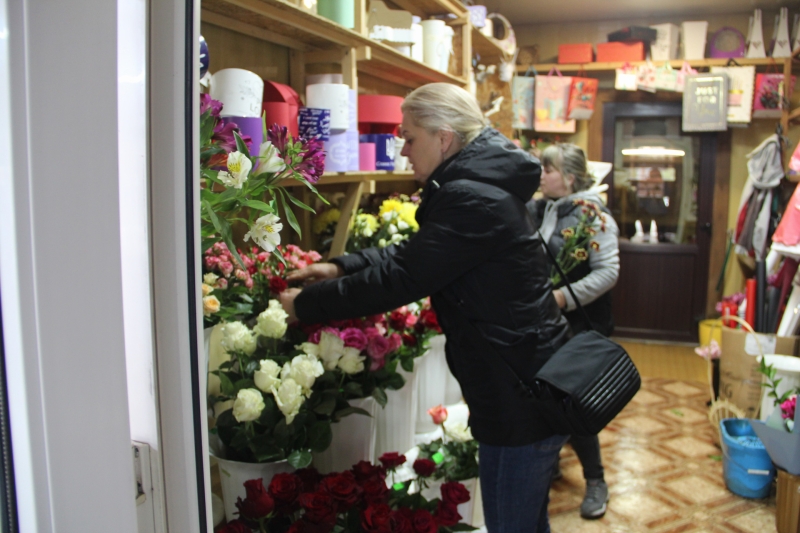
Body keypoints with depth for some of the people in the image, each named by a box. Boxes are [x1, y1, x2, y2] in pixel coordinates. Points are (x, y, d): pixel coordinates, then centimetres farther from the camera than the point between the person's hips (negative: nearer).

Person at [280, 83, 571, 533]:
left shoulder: (473, 200, -22)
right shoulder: (480, 184, 11)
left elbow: (402, 279, -22)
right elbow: (411, 255, 15)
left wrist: (306, 304, -12)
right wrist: (340, 268, 7)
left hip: (522, 398, -10)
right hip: (528, 386, 10)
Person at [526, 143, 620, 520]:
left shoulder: (593, 216, -12)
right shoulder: (537, 210, 6)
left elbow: (608, 271, -18)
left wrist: (565, 296, -26)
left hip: (580, 327, -6)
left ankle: (595, 480, 20)